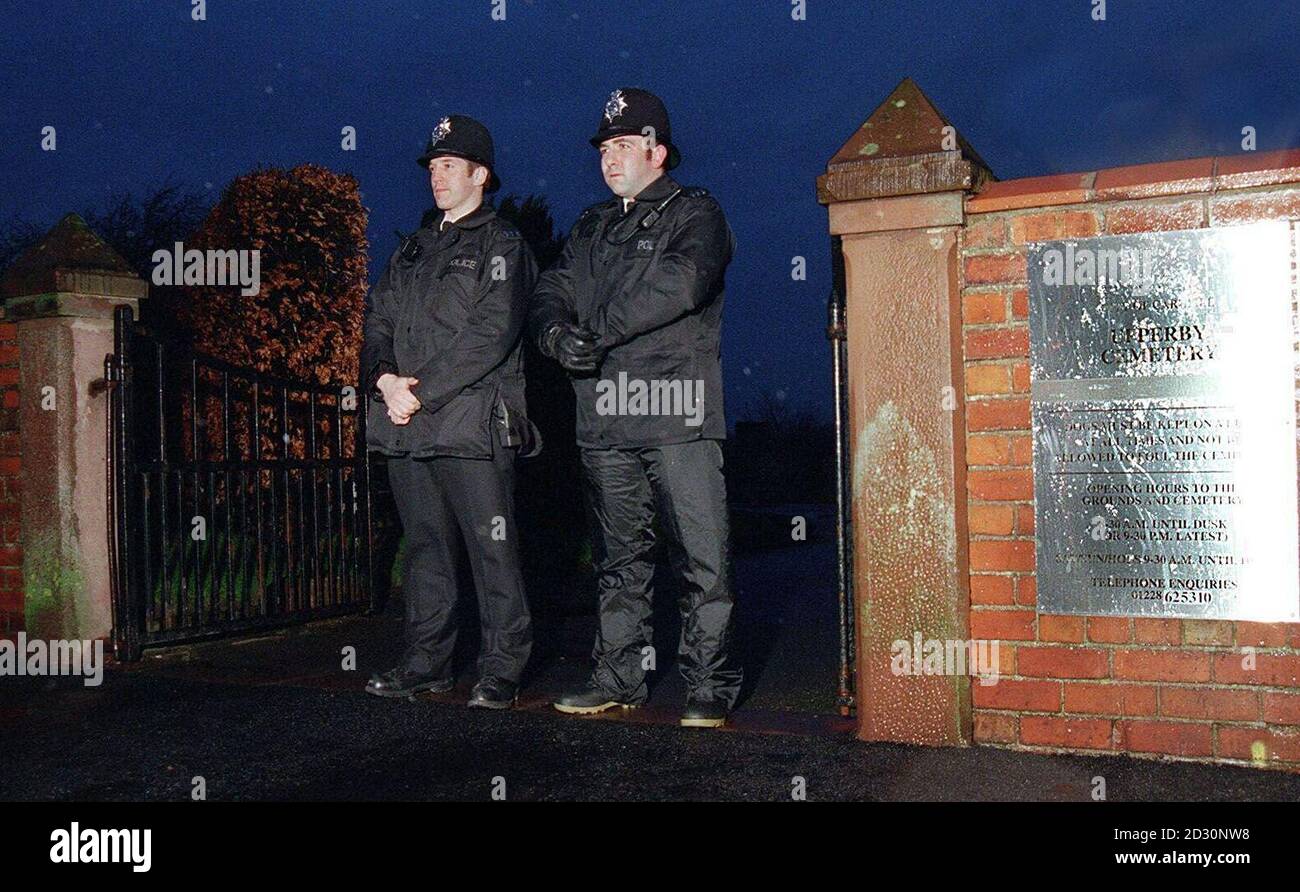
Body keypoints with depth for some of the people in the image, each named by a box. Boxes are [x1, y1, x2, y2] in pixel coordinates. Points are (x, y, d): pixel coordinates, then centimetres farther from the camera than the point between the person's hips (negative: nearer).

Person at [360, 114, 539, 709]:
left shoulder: (502, 247, 1)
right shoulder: (412, 251, 22)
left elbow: (491, 335, -12)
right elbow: (377, 322, 16)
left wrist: (422, 391, -16)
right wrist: (385, 379, -5)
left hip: (472, 425, -7)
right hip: (407, 425, 7)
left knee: (492, 551, -4)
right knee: (424, 550, 12)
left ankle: (501, 673, 4)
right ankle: (426, 662, 22)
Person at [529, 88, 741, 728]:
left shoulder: (694, 213, 5)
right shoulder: (591, 228, 23)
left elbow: (682, 283, -14)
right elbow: (549, 293, 14)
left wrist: (598, 329, -10)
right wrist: (557, 333, -11)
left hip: (678, 416, -5)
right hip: (604, 421, 6)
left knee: (703, 561, -6)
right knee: (619, 561, 12)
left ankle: (708, 687, 1)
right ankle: (618, 678, 21)